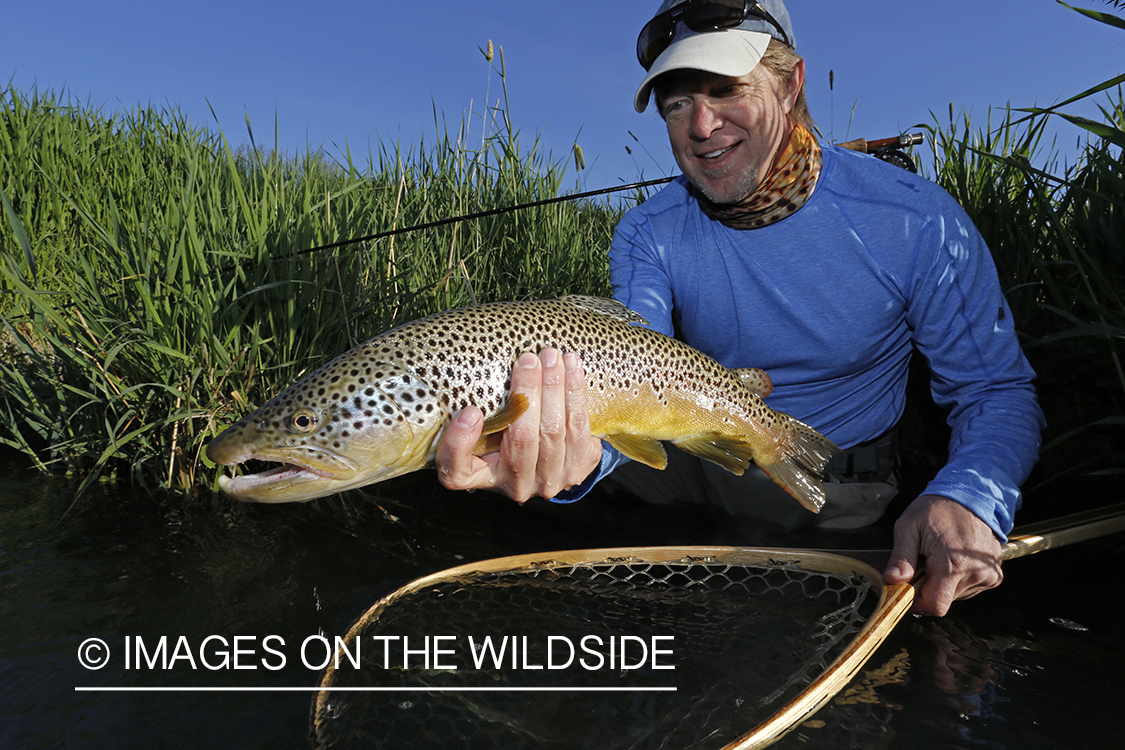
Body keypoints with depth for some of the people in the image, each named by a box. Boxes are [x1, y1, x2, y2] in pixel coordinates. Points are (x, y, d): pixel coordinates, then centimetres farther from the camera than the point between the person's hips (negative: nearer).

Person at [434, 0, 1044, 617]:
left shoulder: (917, 223, -16)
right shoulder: (647, 237, -10)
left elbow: (996, 393, -12)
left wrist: (966, 499, -35)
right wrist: (573, 456, -49)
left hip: (833, 490, -1)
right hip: (695, 465, 2)